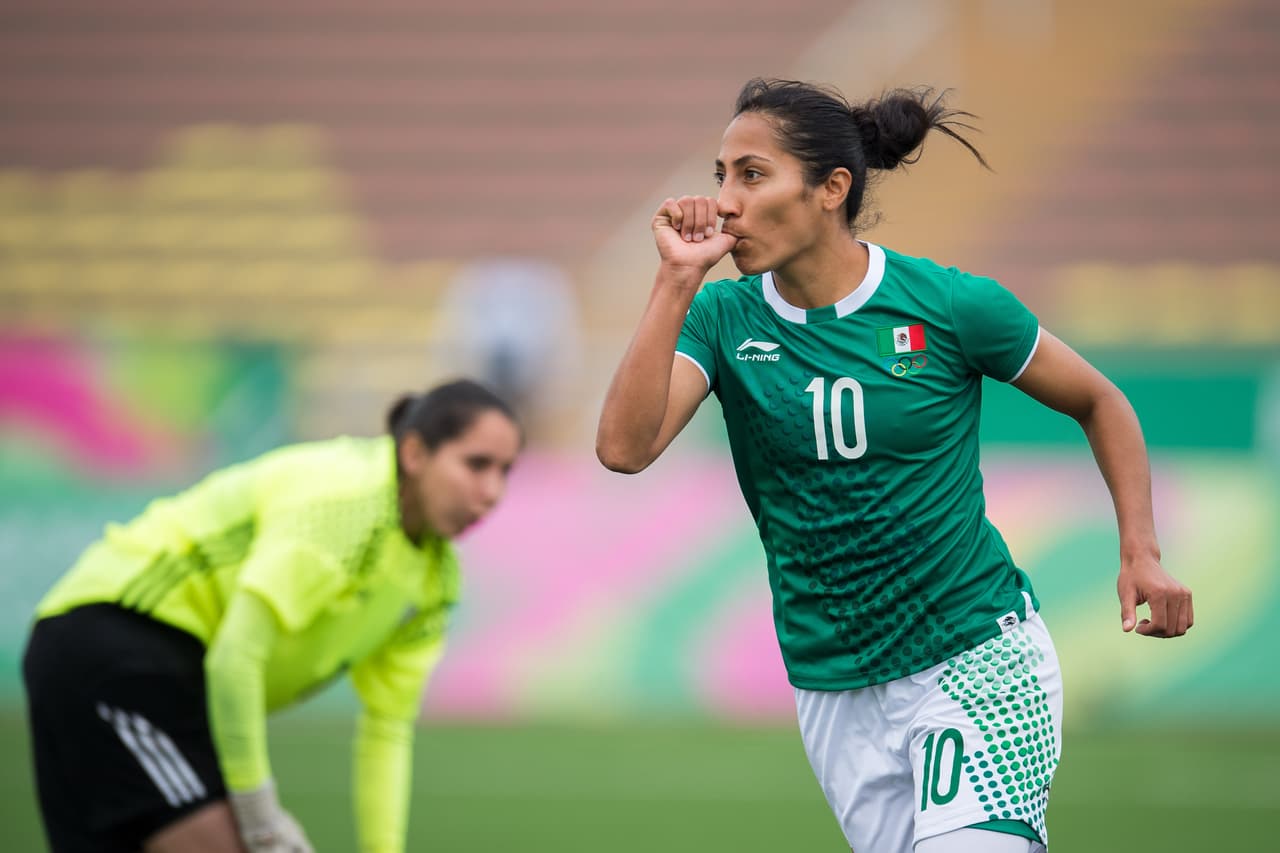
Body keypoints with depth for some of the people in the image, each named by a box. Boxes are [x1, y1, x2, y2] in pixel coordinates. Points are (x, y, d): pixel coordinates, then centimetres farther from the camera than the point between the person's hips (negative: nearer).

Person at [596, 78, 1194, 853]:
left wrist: (1142, 553, -3)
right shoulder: (722, 319, -3)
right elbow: (624, 447, -19)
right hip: (834, 692, 4)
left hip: (978, 656, -4)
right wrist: (678, 279, -21)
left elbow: (1099, 403, 7)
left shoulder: (950, 306, -8)